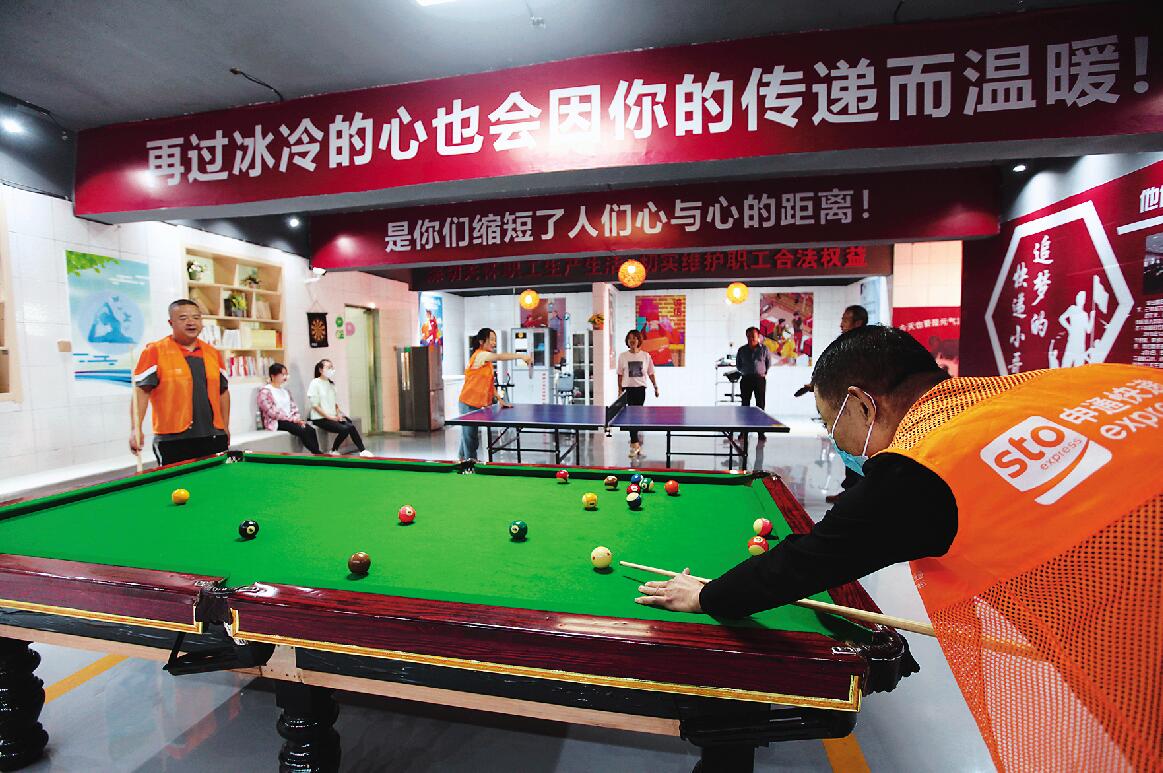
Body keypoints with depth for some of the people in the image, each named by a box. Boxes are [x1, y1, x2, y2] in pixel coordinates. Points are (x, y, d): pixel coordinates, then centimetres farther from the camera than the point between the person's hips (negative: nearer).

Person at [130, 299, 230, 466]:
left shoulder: (213, 353, 11)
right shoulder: (155, 351, -3)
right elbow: (141, 390, -8)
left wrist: (225, 427, 16)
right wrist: (135, 429, -18)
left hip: (213, 439, 4)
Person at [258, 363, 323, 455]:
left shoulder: (285, 390, 18)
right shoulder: (265, 391, -5)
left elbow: (294, 407, 15)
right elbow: (272, 412, -14)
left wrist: (297, 419, -5)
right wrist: (293, 419, -15)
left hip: (291, 420, 7)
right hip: (277, 422, -7)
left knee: (311, 430, -22)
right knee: (303, 431, -29)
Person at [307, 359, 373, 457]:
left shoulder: (331, 383, 13)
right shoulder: (315, 383, -7)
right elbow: (315, 405, -11)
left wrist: (338, 414, 0)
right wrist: (329, 417, -15)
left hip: (333, 417, 6)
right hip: (320, 418, -6)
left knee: (351, 426, -19)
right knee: (345, 429, -25)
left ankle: (362, 451, -17)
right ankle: (333, 451, -4)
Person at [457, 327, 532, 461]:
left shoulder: (488, 360, 15)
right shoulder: (479, 355, -14)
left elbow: (490, 383, 17)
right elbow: (499, 357, -32)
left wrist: (499, 399, 10)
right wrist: (521, 356, -39)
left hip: (478, 404, 9)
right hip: (469, 403, -9)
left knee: (468, 435, 16)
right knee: (470, 435, -3)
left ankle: (463, 460, 25)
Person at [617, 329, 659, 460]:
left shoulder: (645, 356, 5)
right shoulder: (622, 356, 3)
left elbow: (650, 373, 9)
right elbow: (620, 375, 6)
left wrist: (656, 387, 5)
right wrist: (620, 389, 1)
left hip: (641, 389, 1)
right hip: (628, 389, -1)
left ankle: (634, 440, 26)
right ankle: (635, 443, -8)